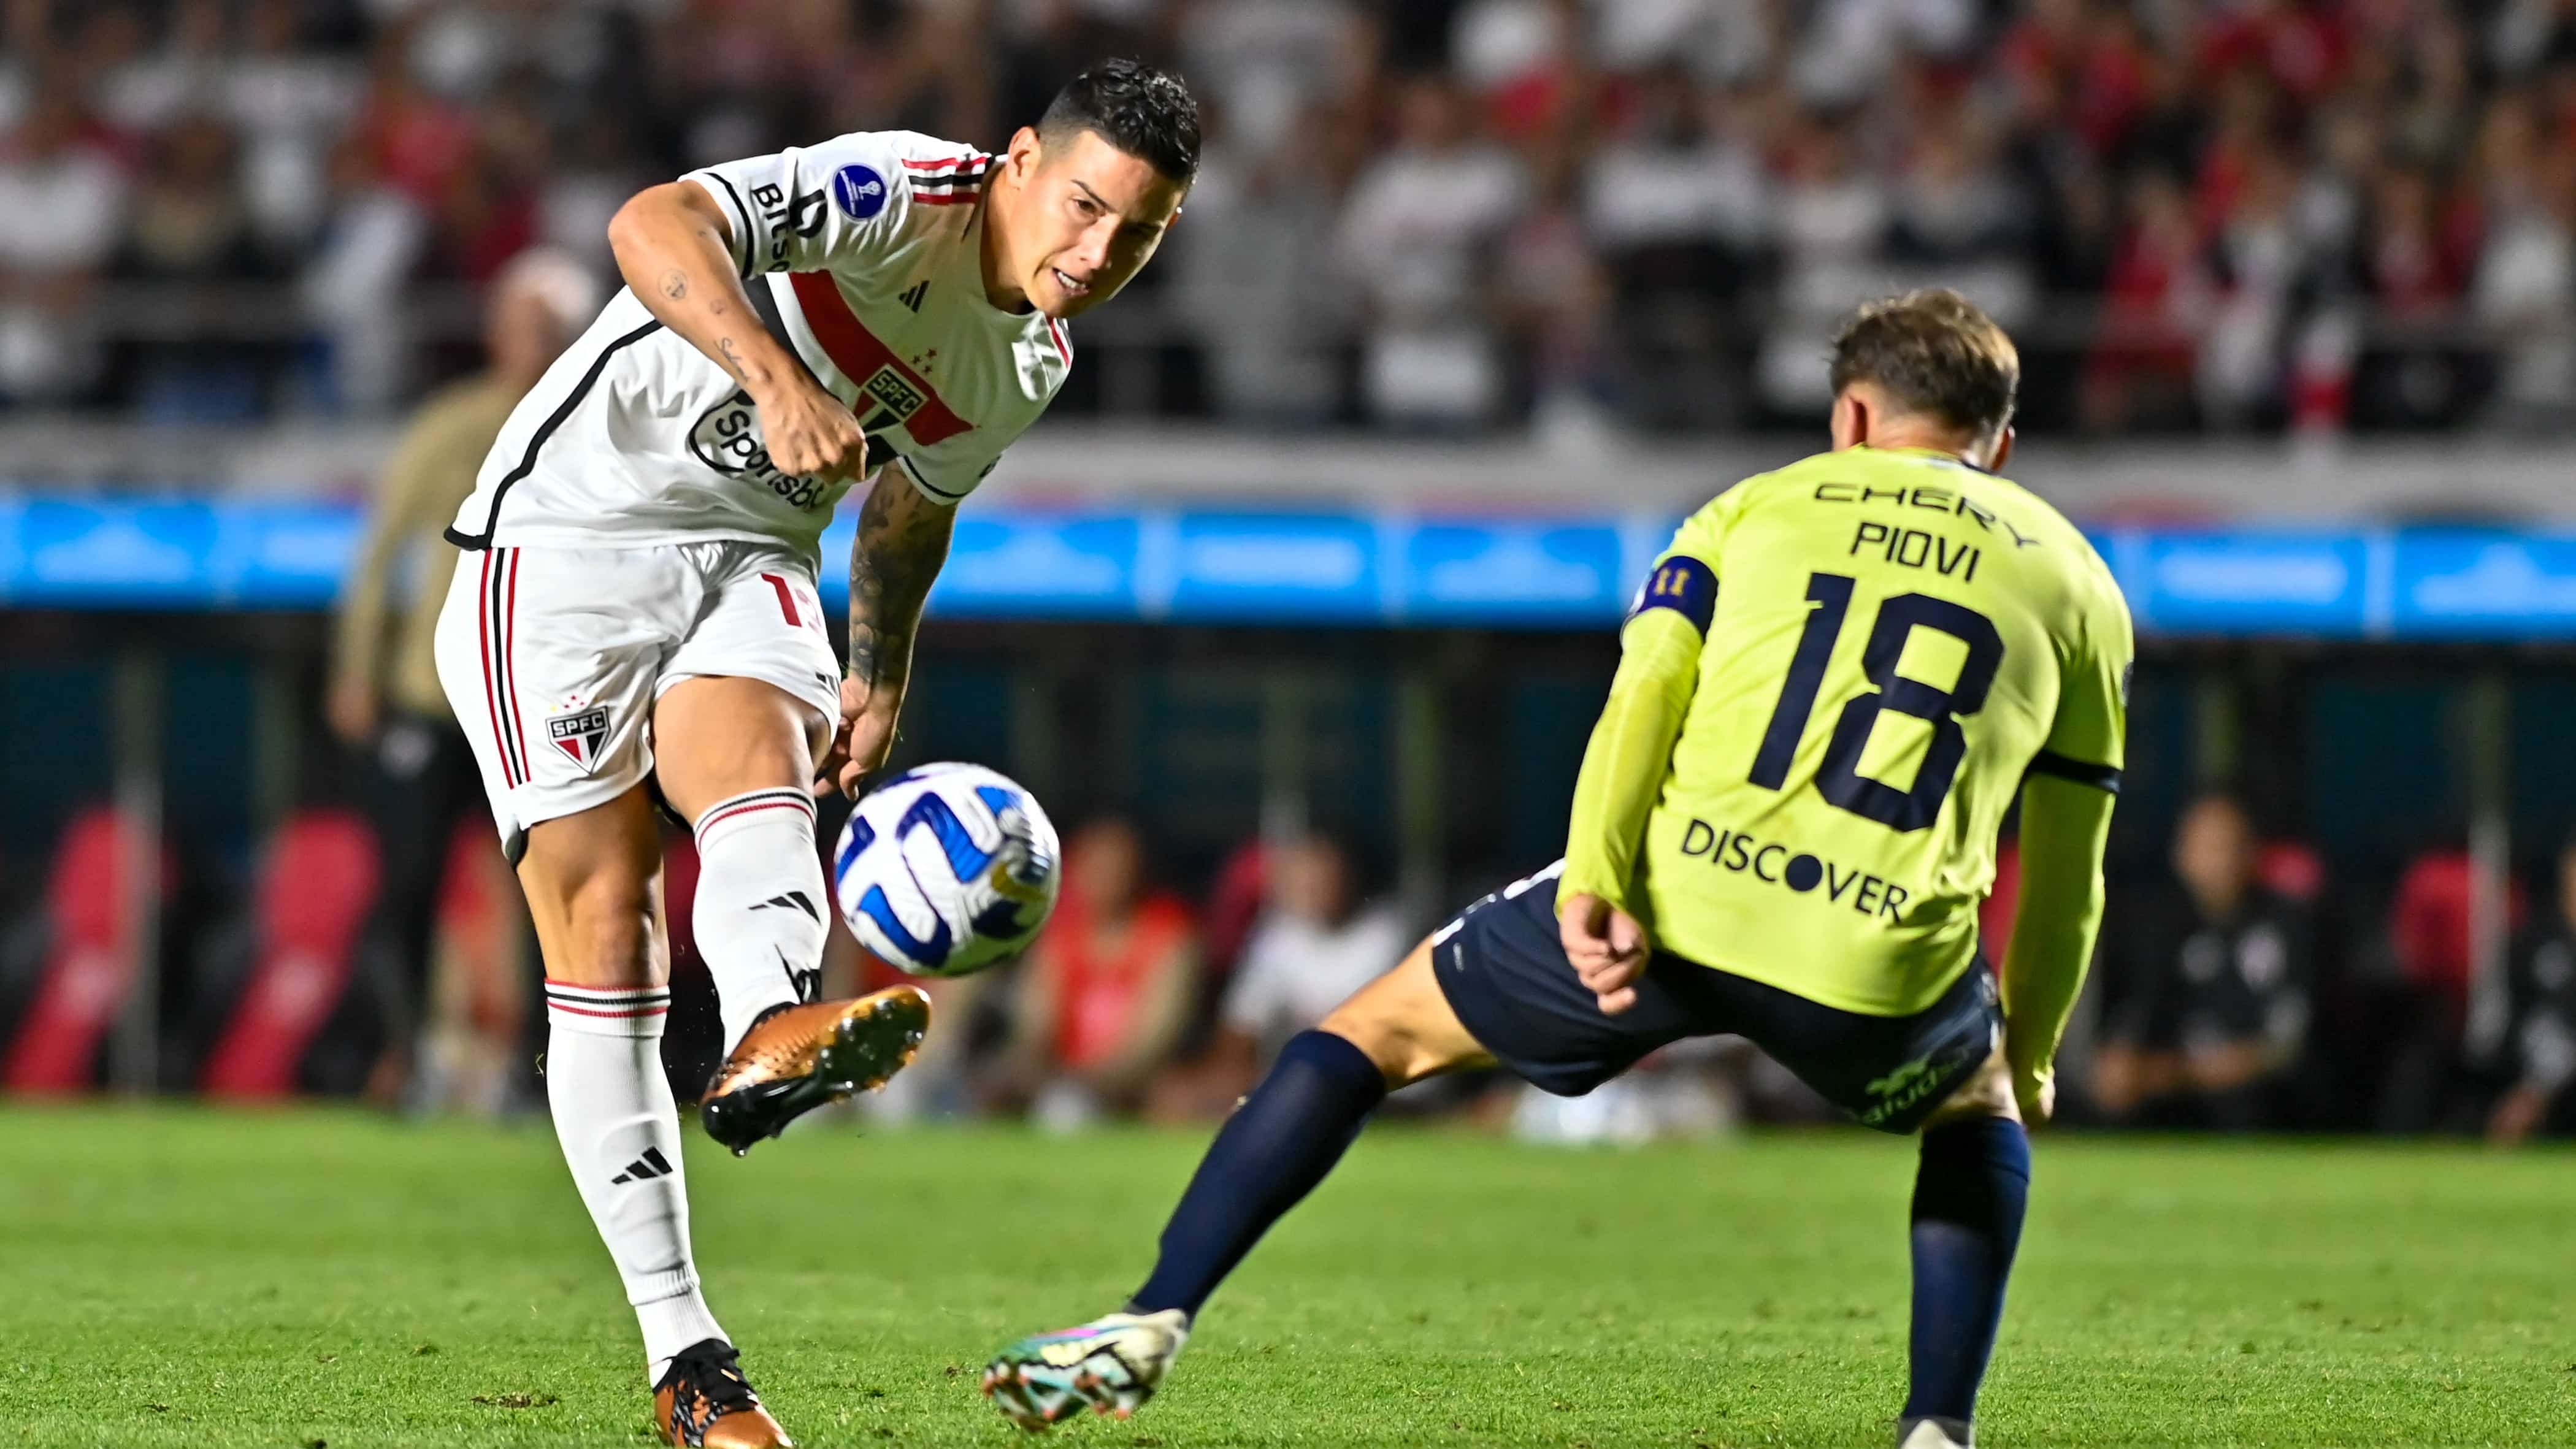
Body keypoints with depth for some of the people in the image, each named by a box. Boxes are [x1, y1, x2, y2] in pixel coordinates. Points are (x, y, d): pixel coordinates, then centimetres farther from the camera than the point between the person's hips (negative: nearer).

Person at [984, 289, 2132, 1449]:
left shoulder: (1761, 508, 20)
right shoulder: (2075, 580, 21)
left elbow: (1645, 691, 1)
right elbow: (2066, 868, 22)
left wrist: (1596, 886, -10)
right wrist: (2032, 1053, 36)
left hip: (1675, 905, 0)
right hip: (1882, 976, 0)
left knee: (1379, 1029, 21)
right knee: (1981, 1115, 36)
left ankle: (1150, 1324, 9)